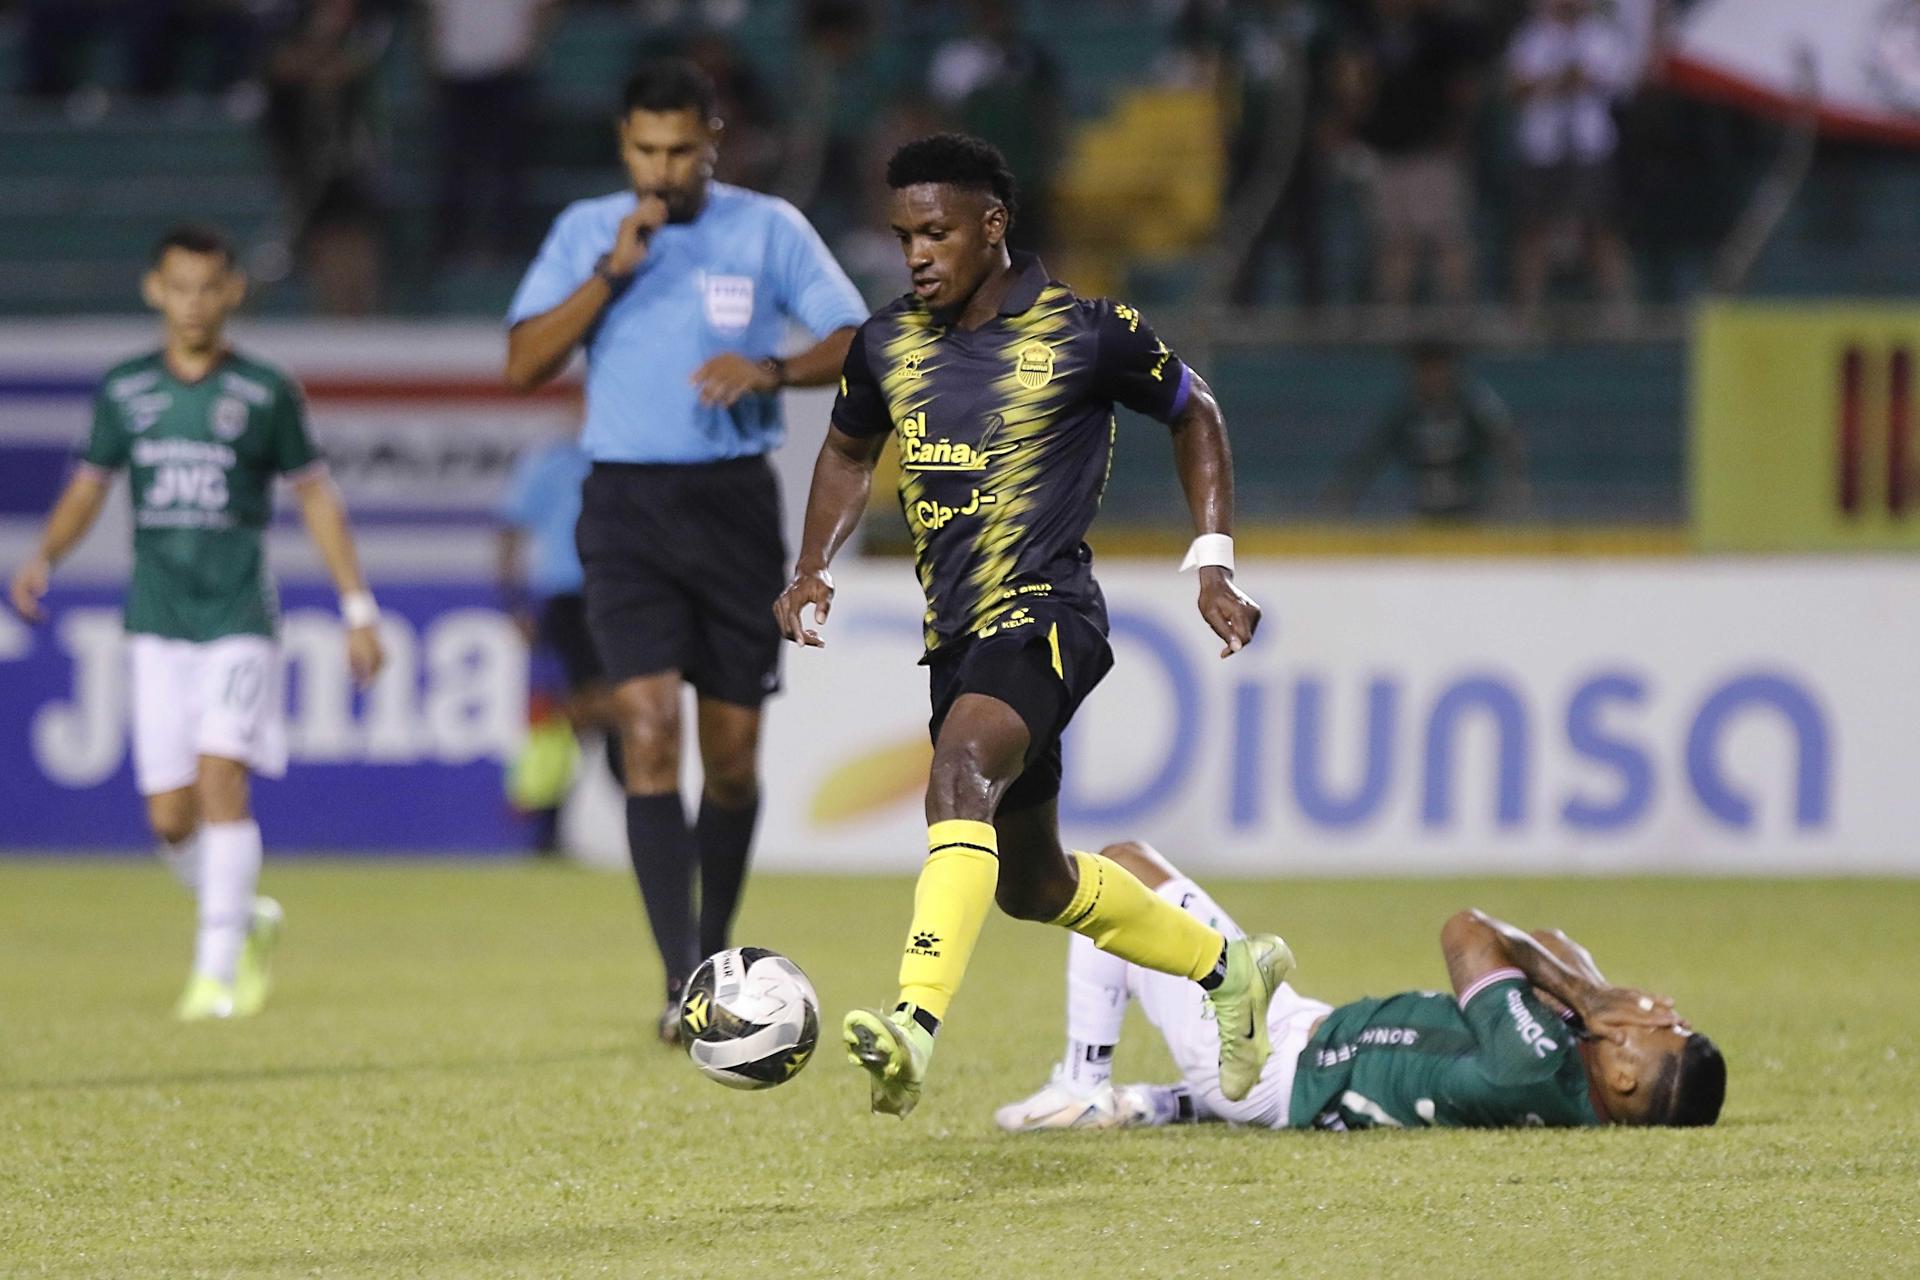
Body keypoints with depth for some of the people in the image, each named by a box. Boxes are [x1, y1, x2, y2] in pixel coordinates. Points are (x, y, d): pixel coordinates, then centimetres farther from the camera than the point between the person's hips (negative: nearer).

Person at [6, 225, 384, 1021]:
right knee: (170, 816, -1)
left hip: (239, 619, -3)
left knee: (220, 777, -18)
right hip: (157, 621, 3)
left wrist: (359, 609, 6)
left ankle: (217, 971, -15)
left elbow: (314, 495, 8)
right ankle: (247, 919, 27)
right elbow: (88, 486, 15)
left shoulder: (265, 393, 2)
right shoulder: (124, 391, 7)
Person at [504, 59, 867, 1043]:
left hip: (734, 502, 1)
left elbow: (858, 343, -1)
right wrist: (612, 272, -13)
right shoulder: (585, 233, 5)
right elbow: (523, 364, -3)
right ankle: (682, 980, -20)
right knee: (648, 727, -16)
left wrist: (772, 371, -19)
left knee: (732, 751, 5)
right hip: (625, 507, -1)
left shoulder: (768, 229, 2)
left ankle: (716, 954, 27)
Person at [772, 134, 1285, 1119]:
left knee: (961, 769, -35)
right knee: (1030, 883, 17)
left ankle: (917, 1021, -50)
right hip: (956, 631, 7)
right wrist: (813, 570, 9)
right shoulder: (888, 345, 7)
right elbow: (849, 451, 26)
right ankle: (1229, 969, 41)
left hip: (1044, 613, -7)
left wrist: (1212, 564, 4)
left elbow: (1194, 415, 10)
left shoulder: (1087, 333, -6)